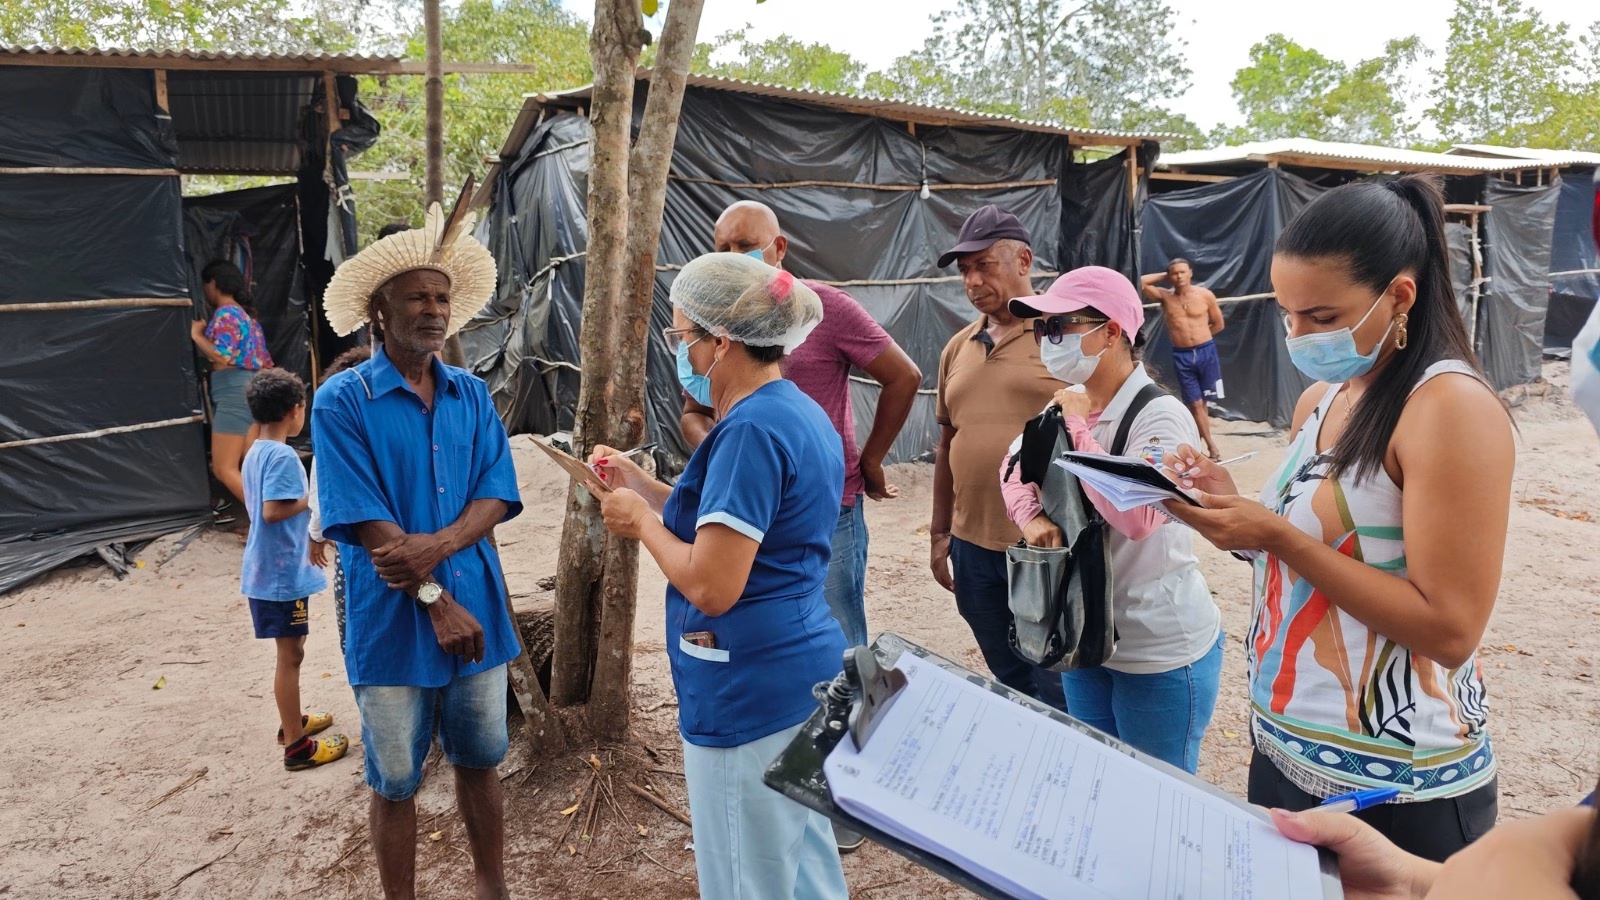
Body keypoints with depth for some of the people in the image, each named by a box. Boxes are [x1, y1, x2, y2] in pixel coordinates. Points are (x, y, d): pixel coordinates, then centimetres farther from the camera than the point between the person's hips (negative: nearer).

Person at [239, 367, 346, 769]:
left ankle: (292, 721, 36)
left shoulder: (255, 453, 10)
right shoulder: (283, 456, -20)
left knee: (290, 650, 21)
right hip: (283, 571, -10)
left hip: (268, 568, 10)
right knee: (290, 655, -1)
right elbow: (272, 511, -28)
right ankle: (297, 746, 8)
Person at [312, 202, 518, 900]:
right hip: (392, 624, -4)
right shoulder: (342, 402, -9)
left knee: (480, 762, 18)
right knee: (395, 782, 11)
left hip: (476, 611, 4)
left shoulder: (471, 395, 4)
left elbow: (495, 496, -2)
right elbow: (365, 523, -14)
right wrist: (437, 601, -16)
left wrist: (438, 544, -20)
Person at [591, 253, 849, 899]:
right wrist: (644, 487, 12)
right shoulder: (800, 413, 9)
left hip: (751, 694, -10)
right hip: (805, 670, 10)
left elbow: (711, 586, -26)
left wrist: (642, 520, -10)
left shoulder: (751, 430, -22)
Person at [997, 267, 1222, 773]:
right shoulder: (1066, 406, 3)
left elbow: (1137, 517, -35)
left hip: (1161, 653, -7)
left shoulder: (1160, 417, -22)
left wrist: (1080, 427, -26)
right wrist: (1031, 517, -11)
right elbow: (1013, 466, 10)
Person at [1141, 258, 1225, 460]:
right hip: (1181, 355, 0)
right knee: (1195, 403, -1)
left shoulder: (1205, 295, -1)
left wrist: (1197, 336, 12)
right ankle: (1211, 445, 5)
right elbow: (1141, 282, -11)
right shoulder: (1165, 296, 0)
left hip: (1206, 351, 0)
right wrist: (1164, 275, -3)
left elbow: (1218, 324, 9)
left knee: (1201, 401, 8)